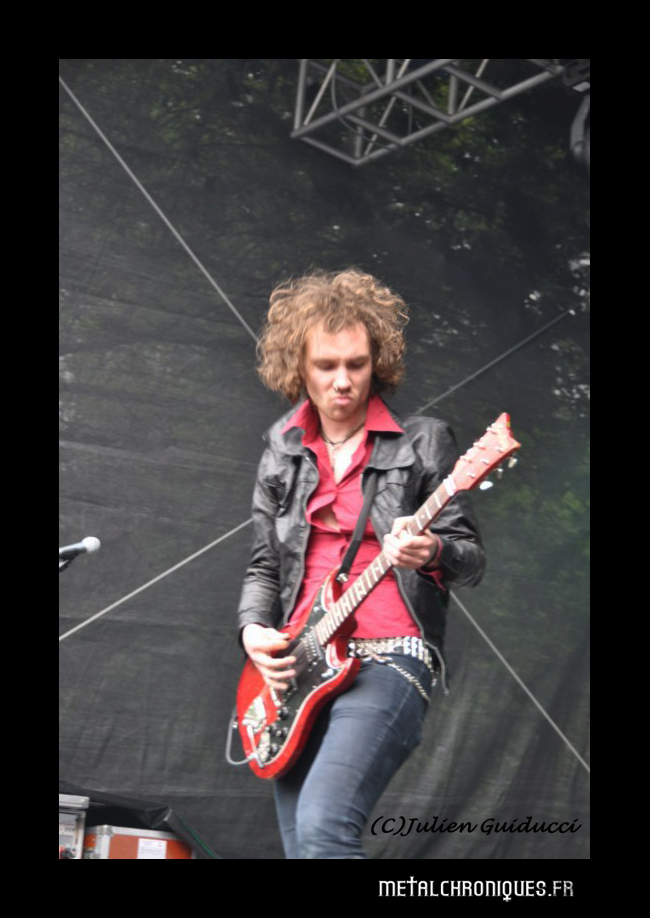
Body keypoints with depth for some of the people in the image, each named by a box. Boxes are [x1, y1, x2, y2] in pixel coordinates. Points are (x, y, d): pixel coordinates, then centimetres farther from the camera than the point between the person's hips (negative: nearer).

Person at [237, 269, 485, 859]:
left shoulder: (423, 441, 2)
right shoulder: (282, 455, 14)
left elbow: (472, 560, 2)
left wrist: (431, 552, -20)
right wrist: (254, 629, 0)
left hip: (389, 657, -5)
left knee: (322, 829, -25)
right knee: (301, 845, 5)